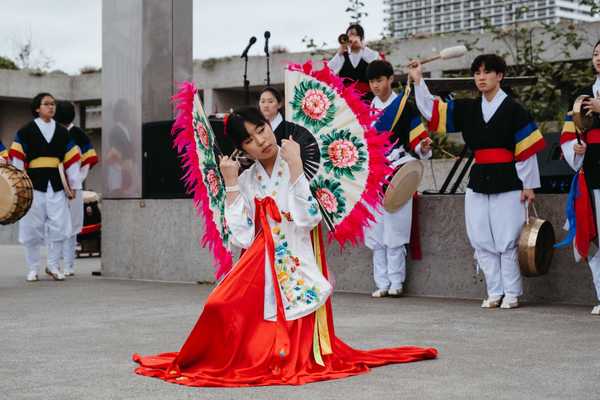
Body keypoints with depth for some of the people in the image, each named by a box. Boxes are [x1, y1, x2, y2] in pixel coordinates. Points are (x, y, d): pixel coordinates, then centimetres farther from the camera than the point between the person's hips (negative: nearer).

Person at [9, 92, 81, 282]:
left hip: (56, 185, 3)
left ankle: (53, 265, 11)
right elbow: (17, 159, -1)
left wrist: (74, 185, 7)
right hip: (34, 185, -3)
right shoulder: (26, 131, 1)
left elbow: (71, 159, 11)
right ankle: (33, 268, 13)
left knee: (59, 226, -3)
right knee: (33, 228, 2)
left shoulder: (62, 132, 11)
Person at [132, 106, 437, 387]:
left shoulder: (301, 164, -4)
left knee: (291, 358, -13)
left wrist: (294, 164, -19)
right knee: (220, 308, -23)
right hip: (260, 269, 4)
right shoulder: (247, 181, 8)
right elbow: (242, 237, -4)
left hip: (297, 268, -3)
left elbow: (308, 218, -19)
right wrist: (230, 184, -4)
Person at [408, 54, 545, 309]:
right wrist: (418, 81, -3)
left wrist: (529, 185, -6)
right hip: (478, 180, 5)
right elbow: (432, 111, 8)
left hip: (507, 181, -5)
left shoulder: (513, 109, -4)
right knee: (481, 240, 6)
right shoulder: (468, 109, 10)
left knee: (507, 240, -2)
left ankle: (511, 293, 9)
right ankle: (495, 292, 15)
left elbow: (528, 149, -4)